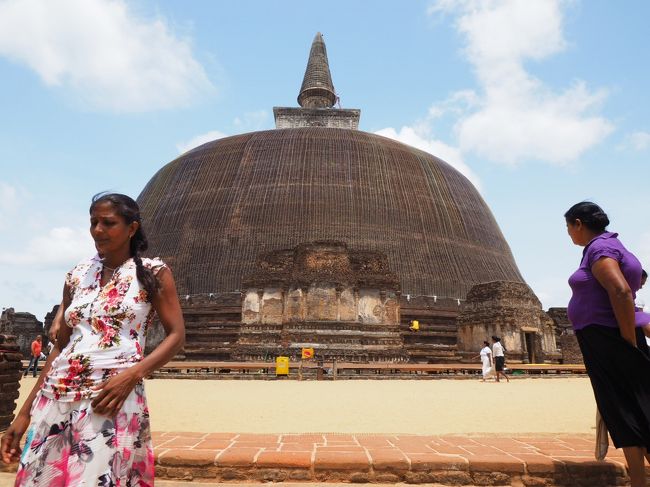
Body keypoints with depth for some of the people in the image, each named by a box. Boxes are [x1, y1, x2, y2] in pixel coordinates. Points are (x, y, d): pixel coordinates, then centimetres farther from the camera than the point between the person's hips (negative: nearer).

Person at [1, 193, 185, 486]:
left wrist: (132, 375, -19)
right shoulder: (77, 276, 11)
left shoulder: (152, 272, -1)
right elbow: (61, 346, 14)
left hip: (112, 398, -4)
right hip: (55, 397, 5)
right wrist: (25, 412, 12)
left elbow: (176, 336, -5)